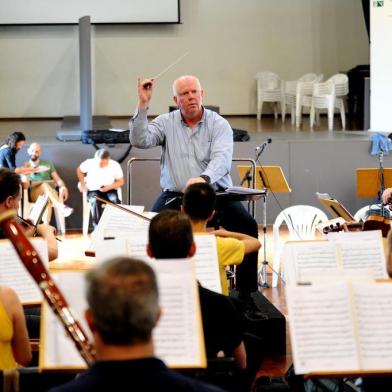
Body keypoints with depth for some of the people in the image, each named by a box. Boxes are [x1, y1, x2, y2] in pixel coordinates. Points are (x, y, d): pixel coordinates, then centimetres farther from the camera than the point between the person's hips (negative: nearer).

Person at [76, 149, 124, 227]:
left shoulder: (115, 165, -7)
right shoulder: (89, 163, -8)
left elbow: (121, 182, 0)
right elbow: (79, 170, 12)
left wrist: (109, 187, -17)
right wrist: (82, 184, 0)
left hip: (110, 190, 1)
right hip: (93, 190, -1)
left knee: (115, 200, -35)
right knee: (95, 202, -37)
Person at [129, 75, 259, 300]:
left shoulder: (219, 124, 0)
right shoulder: (166, 123, 7)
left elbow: (222, 158, -17)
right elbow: (140, 141, -9)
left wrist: (204, 178, -39)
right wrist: (143, 104, -17)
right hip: (175, 195, 1)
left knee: (248, 226, -23)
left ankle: (246, 293, -13)